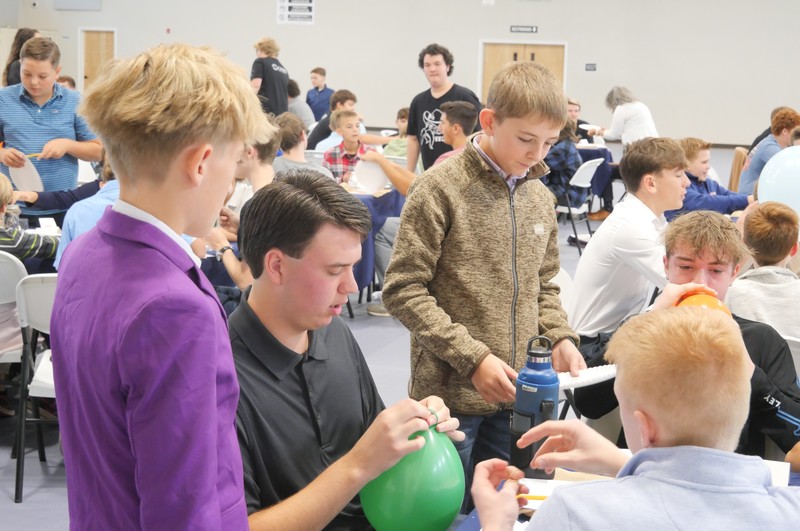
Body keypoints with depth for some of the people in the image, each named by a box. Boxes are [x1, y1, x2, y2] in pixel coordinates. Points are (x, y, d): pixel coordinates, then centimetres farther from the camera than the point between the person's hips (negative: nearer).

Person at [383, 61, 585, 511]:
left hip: (516, 395, 6)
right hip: (451, 395, -5)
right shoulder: (441, 189, -11)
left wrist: (561, 337, -2)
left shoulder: (540, 198, 9)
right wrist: (473, 357, -18)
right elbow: (403, 290, -13)